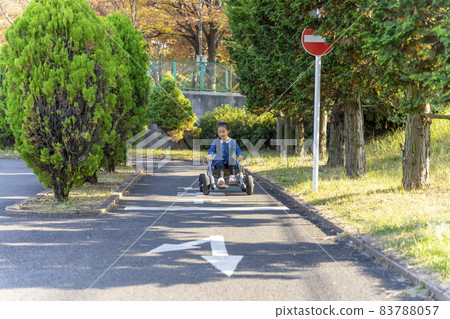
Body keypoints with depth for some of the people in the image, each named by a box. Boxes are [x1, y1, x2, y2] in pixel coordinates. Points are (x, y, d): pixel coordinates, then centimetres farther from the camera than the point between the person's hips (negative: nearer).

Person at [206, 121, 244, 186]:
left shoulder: (233, 141, 15)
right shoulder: (216, 141, 16)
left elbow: (238, 150, 9)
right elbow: (211, 150, 9)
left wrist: (240, 155, -14)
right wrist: (209, 155, -15)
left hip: (229, 161, 1)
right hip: (219, 160, -1)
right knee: (220, 165, -36)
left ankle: (232, 176, -45)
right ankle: (221, 178, -59)